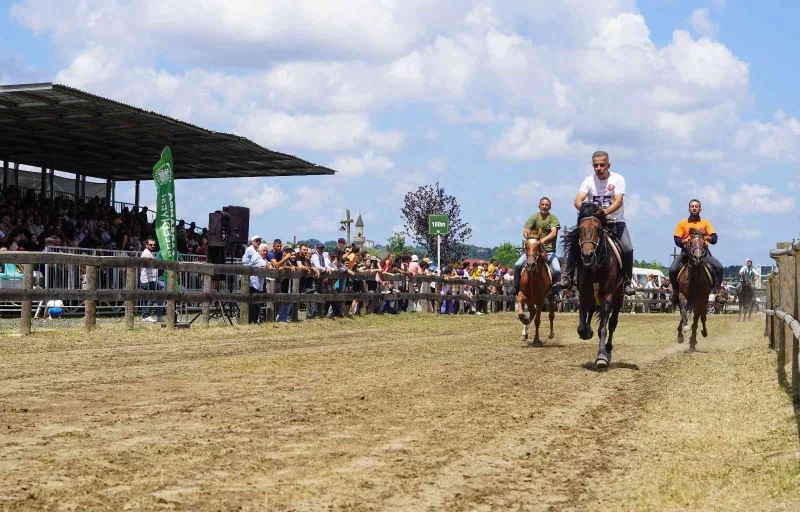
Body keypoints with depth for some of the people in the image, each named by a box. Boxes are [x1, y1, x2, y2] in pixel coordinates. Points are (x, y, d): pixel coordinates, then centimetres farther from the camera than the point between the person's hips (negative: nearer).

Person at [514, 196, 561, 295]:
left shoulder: (553, 218, 0)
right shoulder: (534, 217, 6)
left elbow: (554, 233, -16)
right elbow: (525, 231, -5)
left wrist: (543, 240, -33)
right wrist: (528, 239, -28)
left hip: (548, 250, -1)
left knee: (557, 270, -23)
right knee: (517, 265, -18)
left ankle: (552, 286, 7)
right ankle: (517, 286, 4)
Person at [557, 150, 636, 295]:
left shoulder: (617, 179, -7)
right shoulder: (589, 180, -1)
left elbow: (618, 201, -21)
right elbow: (578, 200, -14)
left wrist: (606, 211, -40)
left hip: (615, 222, -2)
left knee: (627, 249, -21)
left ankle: (626, 282, -6)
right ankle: (567, 278, -8)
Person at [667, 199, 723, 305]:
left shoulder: (705, 223, 10)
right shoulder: (682, 223, 8)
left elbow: (714, 239, 4)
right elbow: (676, 240, 3)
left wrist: (707, 237, -18)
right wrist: (684, 242, -19)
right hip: (686, 251, 0)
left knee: (719, 267, -22)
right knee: (673, 269, -23)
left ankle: (716, 289, -8)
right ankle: (675, 291, -2)